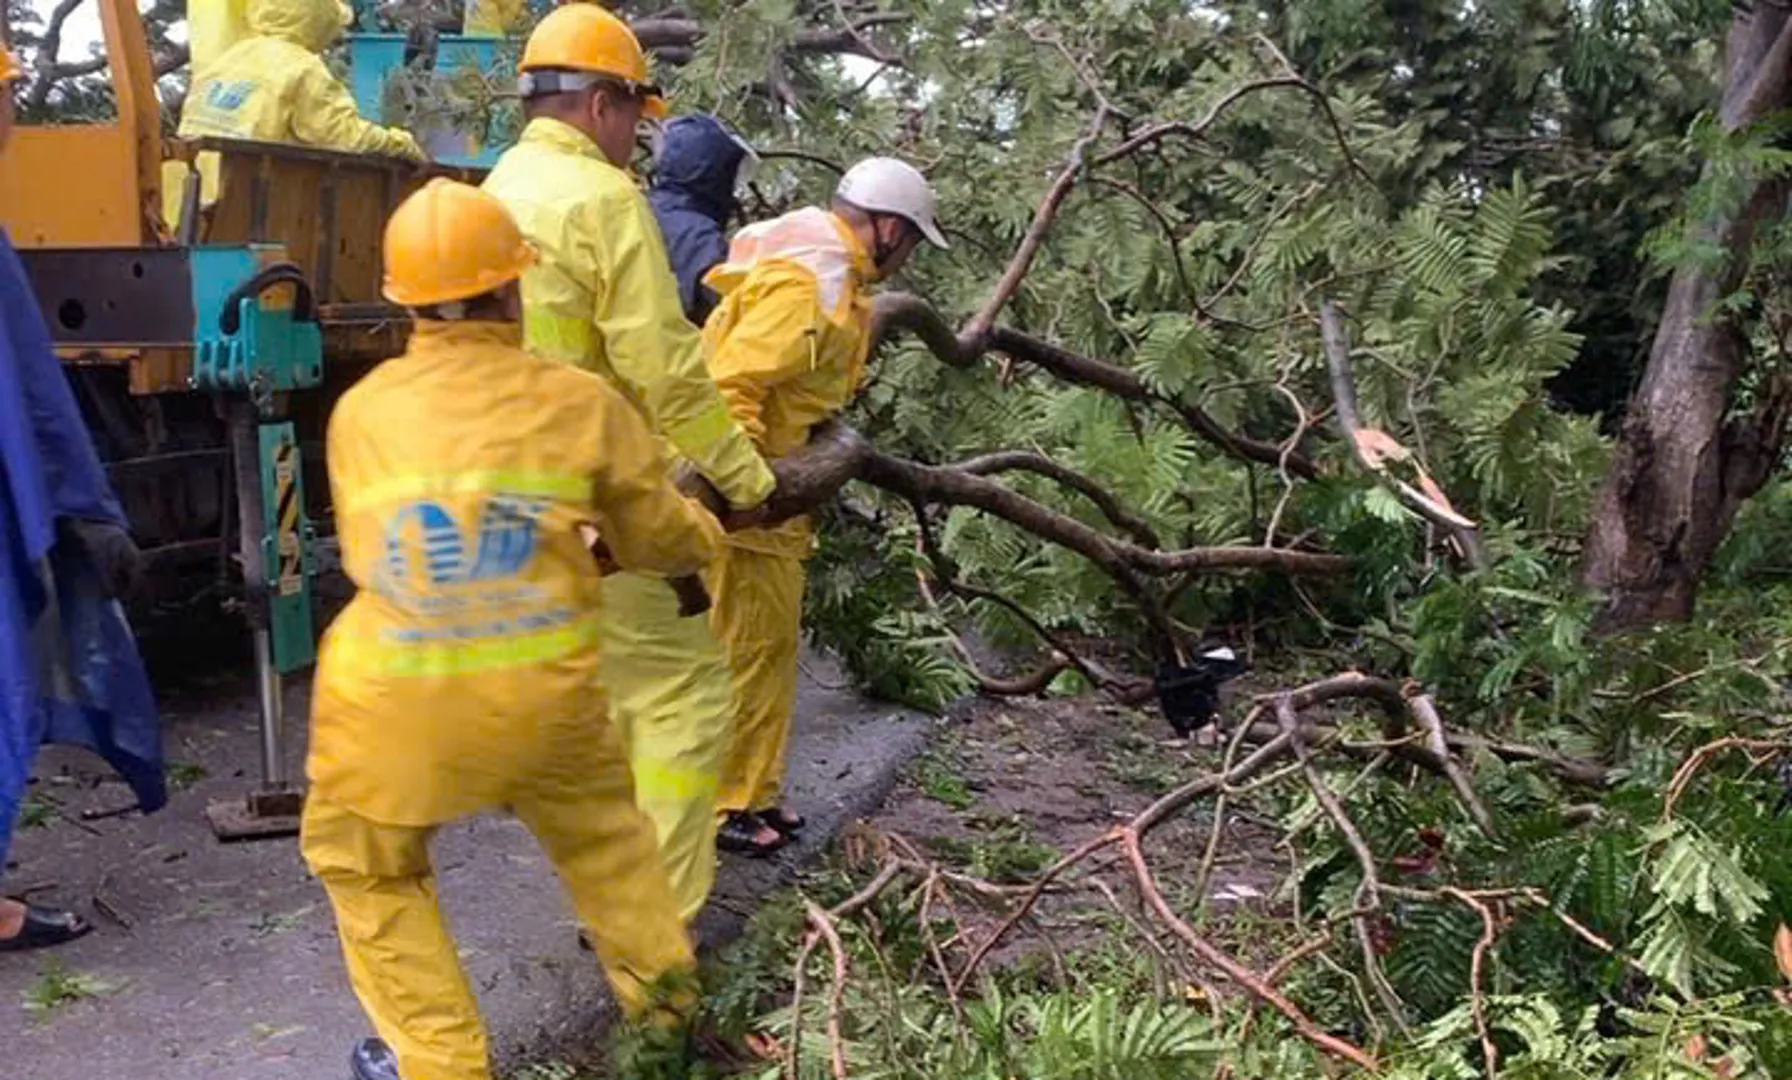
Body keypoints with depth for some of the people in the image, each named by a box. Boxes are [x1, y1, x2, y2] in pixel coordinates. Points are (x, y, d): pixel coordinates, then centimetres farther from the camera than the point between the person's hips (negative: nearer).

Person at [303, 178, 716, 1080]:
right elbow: (661, 541, 8)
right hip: (541, 686, 1)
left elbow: (364, 554, 12)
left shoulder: (360, 410, -1)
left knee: (369, 869, 23)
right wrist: (703, 527, 31)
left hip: (395, 693, -1)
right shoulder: (582, 403, -4)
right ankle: (659, 985, 44)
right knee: (598, 824, 28)